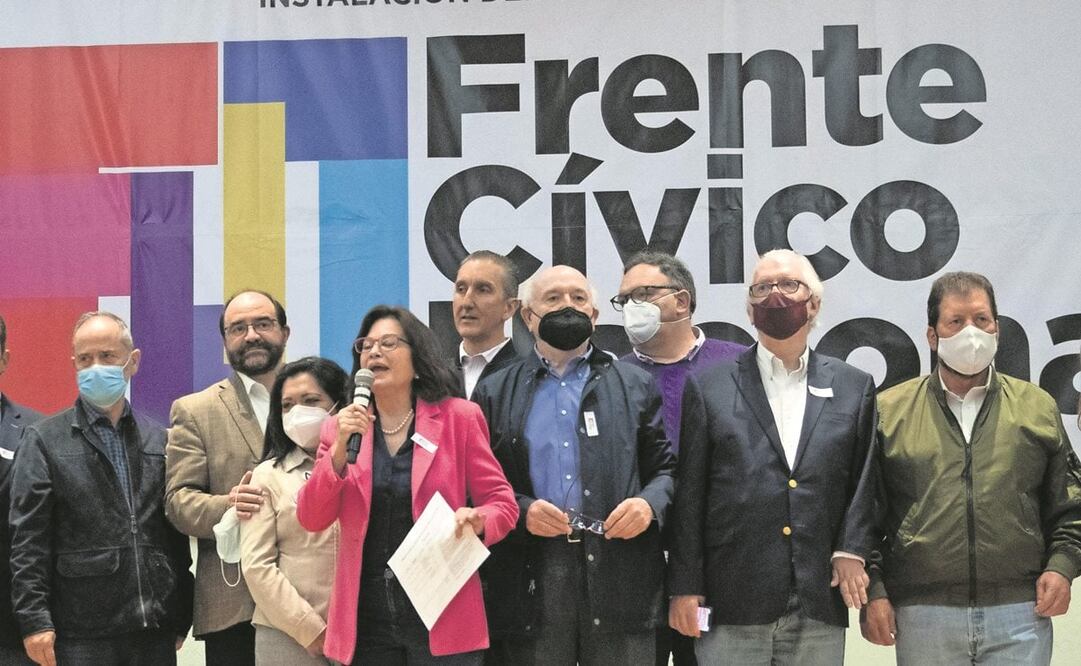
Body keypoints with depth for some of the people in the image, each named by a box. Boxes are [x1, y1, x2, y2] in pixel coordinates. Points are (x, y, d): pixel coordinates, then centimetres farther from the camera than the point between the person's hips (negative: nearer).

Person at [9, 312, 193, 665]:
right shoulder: (44, 440, 2)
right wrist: (35, 621, -10)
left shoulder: (159, 440, 12)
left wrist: (182, 618, 11)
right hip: (81, 637, -3)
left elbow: (176, 533, 14)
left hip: (157, 634, 3)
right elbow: (27, 540, -3)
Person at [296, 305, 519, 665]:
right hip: (366, 621, 2)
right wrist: (339, 448, -12)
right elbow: (311, 520, 0)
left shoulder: (458, 418, 1)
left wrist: (477, 521, -19)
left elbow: (502, 503, 2)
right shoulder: (342, 426, 8)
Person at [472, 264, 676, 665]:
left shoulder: (635, 386, 14)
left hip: (620, 573, 0)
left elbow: (667, 467, 11)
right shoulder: (495, 392, 13)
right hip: (530, 582, 0)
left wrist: (649, 503, -9)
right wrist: (521, 511, -10)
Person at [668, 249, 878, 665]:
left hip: (820, 613, 1)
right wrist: (684, 587, -1)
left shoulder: (854, 388, 12)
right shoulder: (708, 387, 7)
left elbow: (864, 480, 10)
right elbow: (689, 494, 4)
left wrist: (851, 552, -4)